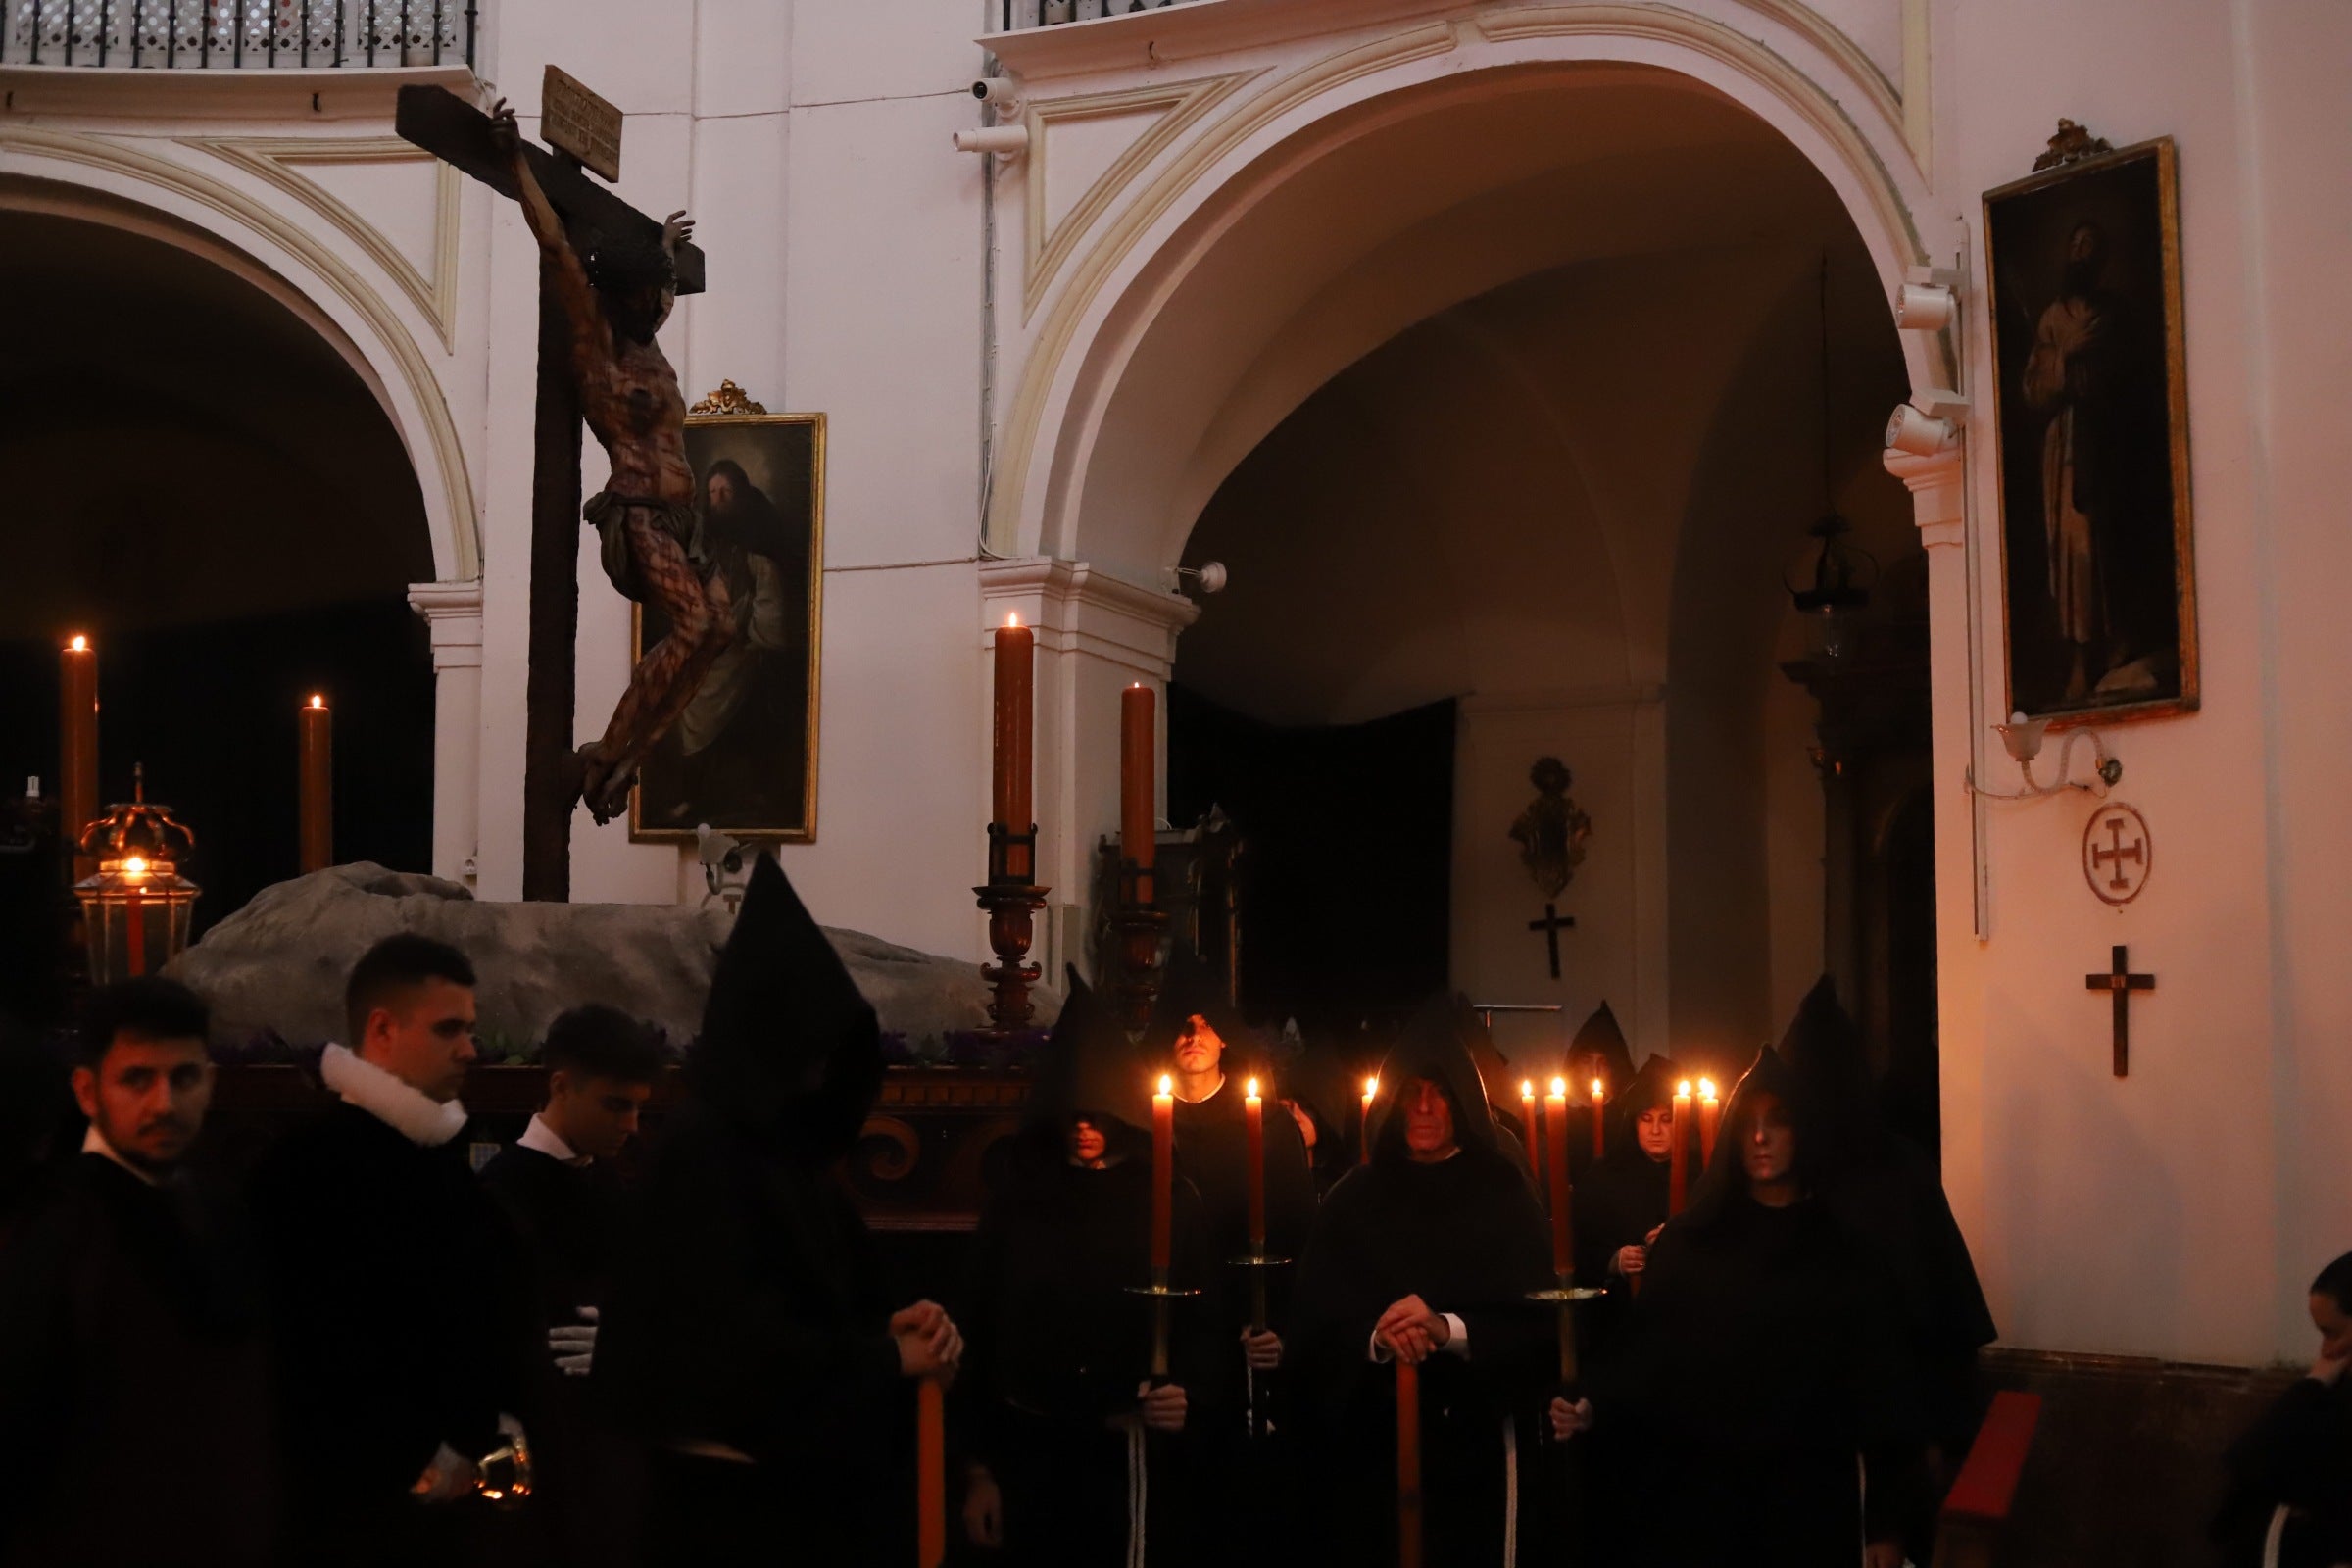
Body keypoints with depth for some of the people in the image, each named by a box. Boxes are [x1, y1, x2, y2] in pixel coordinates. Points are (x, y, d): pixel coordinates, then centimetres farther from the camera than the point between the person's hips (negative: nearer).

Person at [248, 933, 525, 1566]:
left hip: (446, 1494, 7)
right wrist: (431, 1455, -12)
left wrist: (472, 1440, 2)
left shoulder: (447, 1161, 11)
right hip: (358, 1497, -7)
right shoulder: (306, 1166, -13)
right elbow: (321, 1348, -16)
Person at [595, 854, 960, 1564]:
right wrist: (887, 1356, -12)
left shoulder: (793, 1144, 10)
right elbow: (733, 1334, -20)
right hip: (731, 1487, -8)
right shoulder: (702, 1148, -14)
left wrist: (893, 1325, -5)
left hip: (812, 1472, 8)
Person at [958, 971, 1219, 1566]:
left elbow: (1201, 1320, 0)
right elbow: (982, 1330, 3)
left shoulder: (1171, 1200, 3)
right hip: (1032, 1455, 1)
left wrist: (1186, 1393, -20)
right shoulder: (1018, 1200, 4)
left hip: (1134, 1456, -1)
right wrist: (979, 1468, 0)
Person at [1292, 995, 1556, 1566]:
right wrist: (1375, 1340, -19)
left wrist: (1449, 1330, -21)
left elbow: (1540, 1321, -5)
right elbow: (1316, 1326, 1)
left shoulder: (1505, 1194, 4)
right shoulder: (1354, 1199, 7)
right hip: (1371, 1447, 1)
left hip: (1478, 1445, -1)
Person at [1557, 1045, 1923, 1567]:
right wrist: (1597, 1408, -19)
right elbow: (1648, 1352, 1)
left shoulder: (1845, 1250, 3)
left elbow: (1879, 1381, -1)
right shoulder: (1687, 1239, 6)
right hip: (1696, 1489, 1)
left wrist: (1886, 1523, -5)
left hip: (1809, 1496, -1)